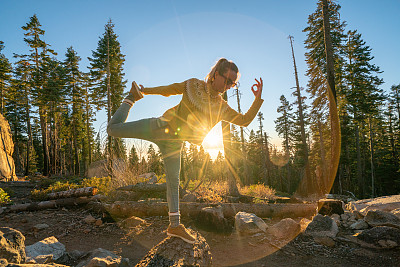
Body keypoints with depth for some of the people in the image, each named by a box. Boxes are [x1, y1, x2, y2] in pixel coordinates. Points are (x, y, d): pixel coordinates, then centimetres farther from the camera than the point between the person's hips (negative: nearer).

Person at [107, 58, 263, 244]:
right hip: (161, 127, -2)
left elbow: (245, 121, 4)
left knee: (173, 181, 5)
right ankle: (133, 97, 22)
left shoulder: (222, 108, 6)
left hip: (174, 142, 2)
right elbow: (169, 90, 11)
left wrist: (258, 99, -7)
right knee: (113, 128, -3)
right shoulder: (193, 85, -1)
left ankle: (175, 226, 18)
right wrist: (145, 91, 11)